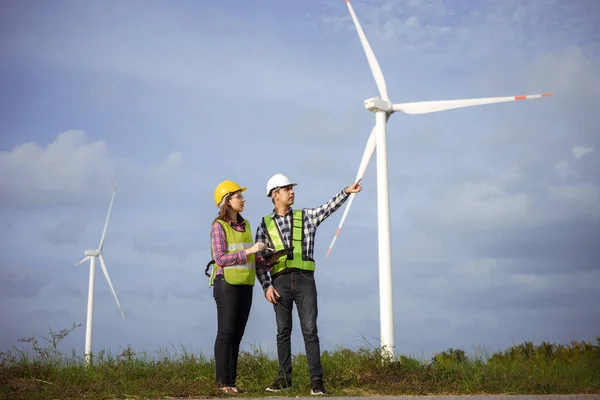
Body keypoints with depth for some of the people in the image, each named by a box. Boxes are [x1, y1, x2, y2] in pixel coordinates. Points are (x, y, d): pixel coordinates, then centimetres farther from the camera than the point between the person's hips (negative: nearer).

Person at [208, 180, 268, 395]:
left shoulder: (245, 224, 13)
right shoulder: (218, 226, -9)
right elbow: (220, 259, -16)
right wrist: (249, 251, -21)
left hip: (245, 285, 7)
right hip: (227, 283, -7)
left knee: (237, 334, 6)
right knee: (226, 333, -6)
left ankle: (231, 381, 10)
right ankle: (223, 382, -2)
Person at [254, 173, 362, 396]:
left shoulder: (306, 217, 12)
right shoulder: (265, 225, 9)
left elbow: (329, 208, -3)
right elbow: (259, 261, 6)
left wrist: (346, 191, -18)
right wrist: (266, 287, -5)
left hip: (305, 280, 0)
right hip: (280, 282, 0)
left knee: (310, 331, -5)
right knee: (283, 332, 4)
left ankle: (316, 381, -3)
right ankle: (284, 378, 14)